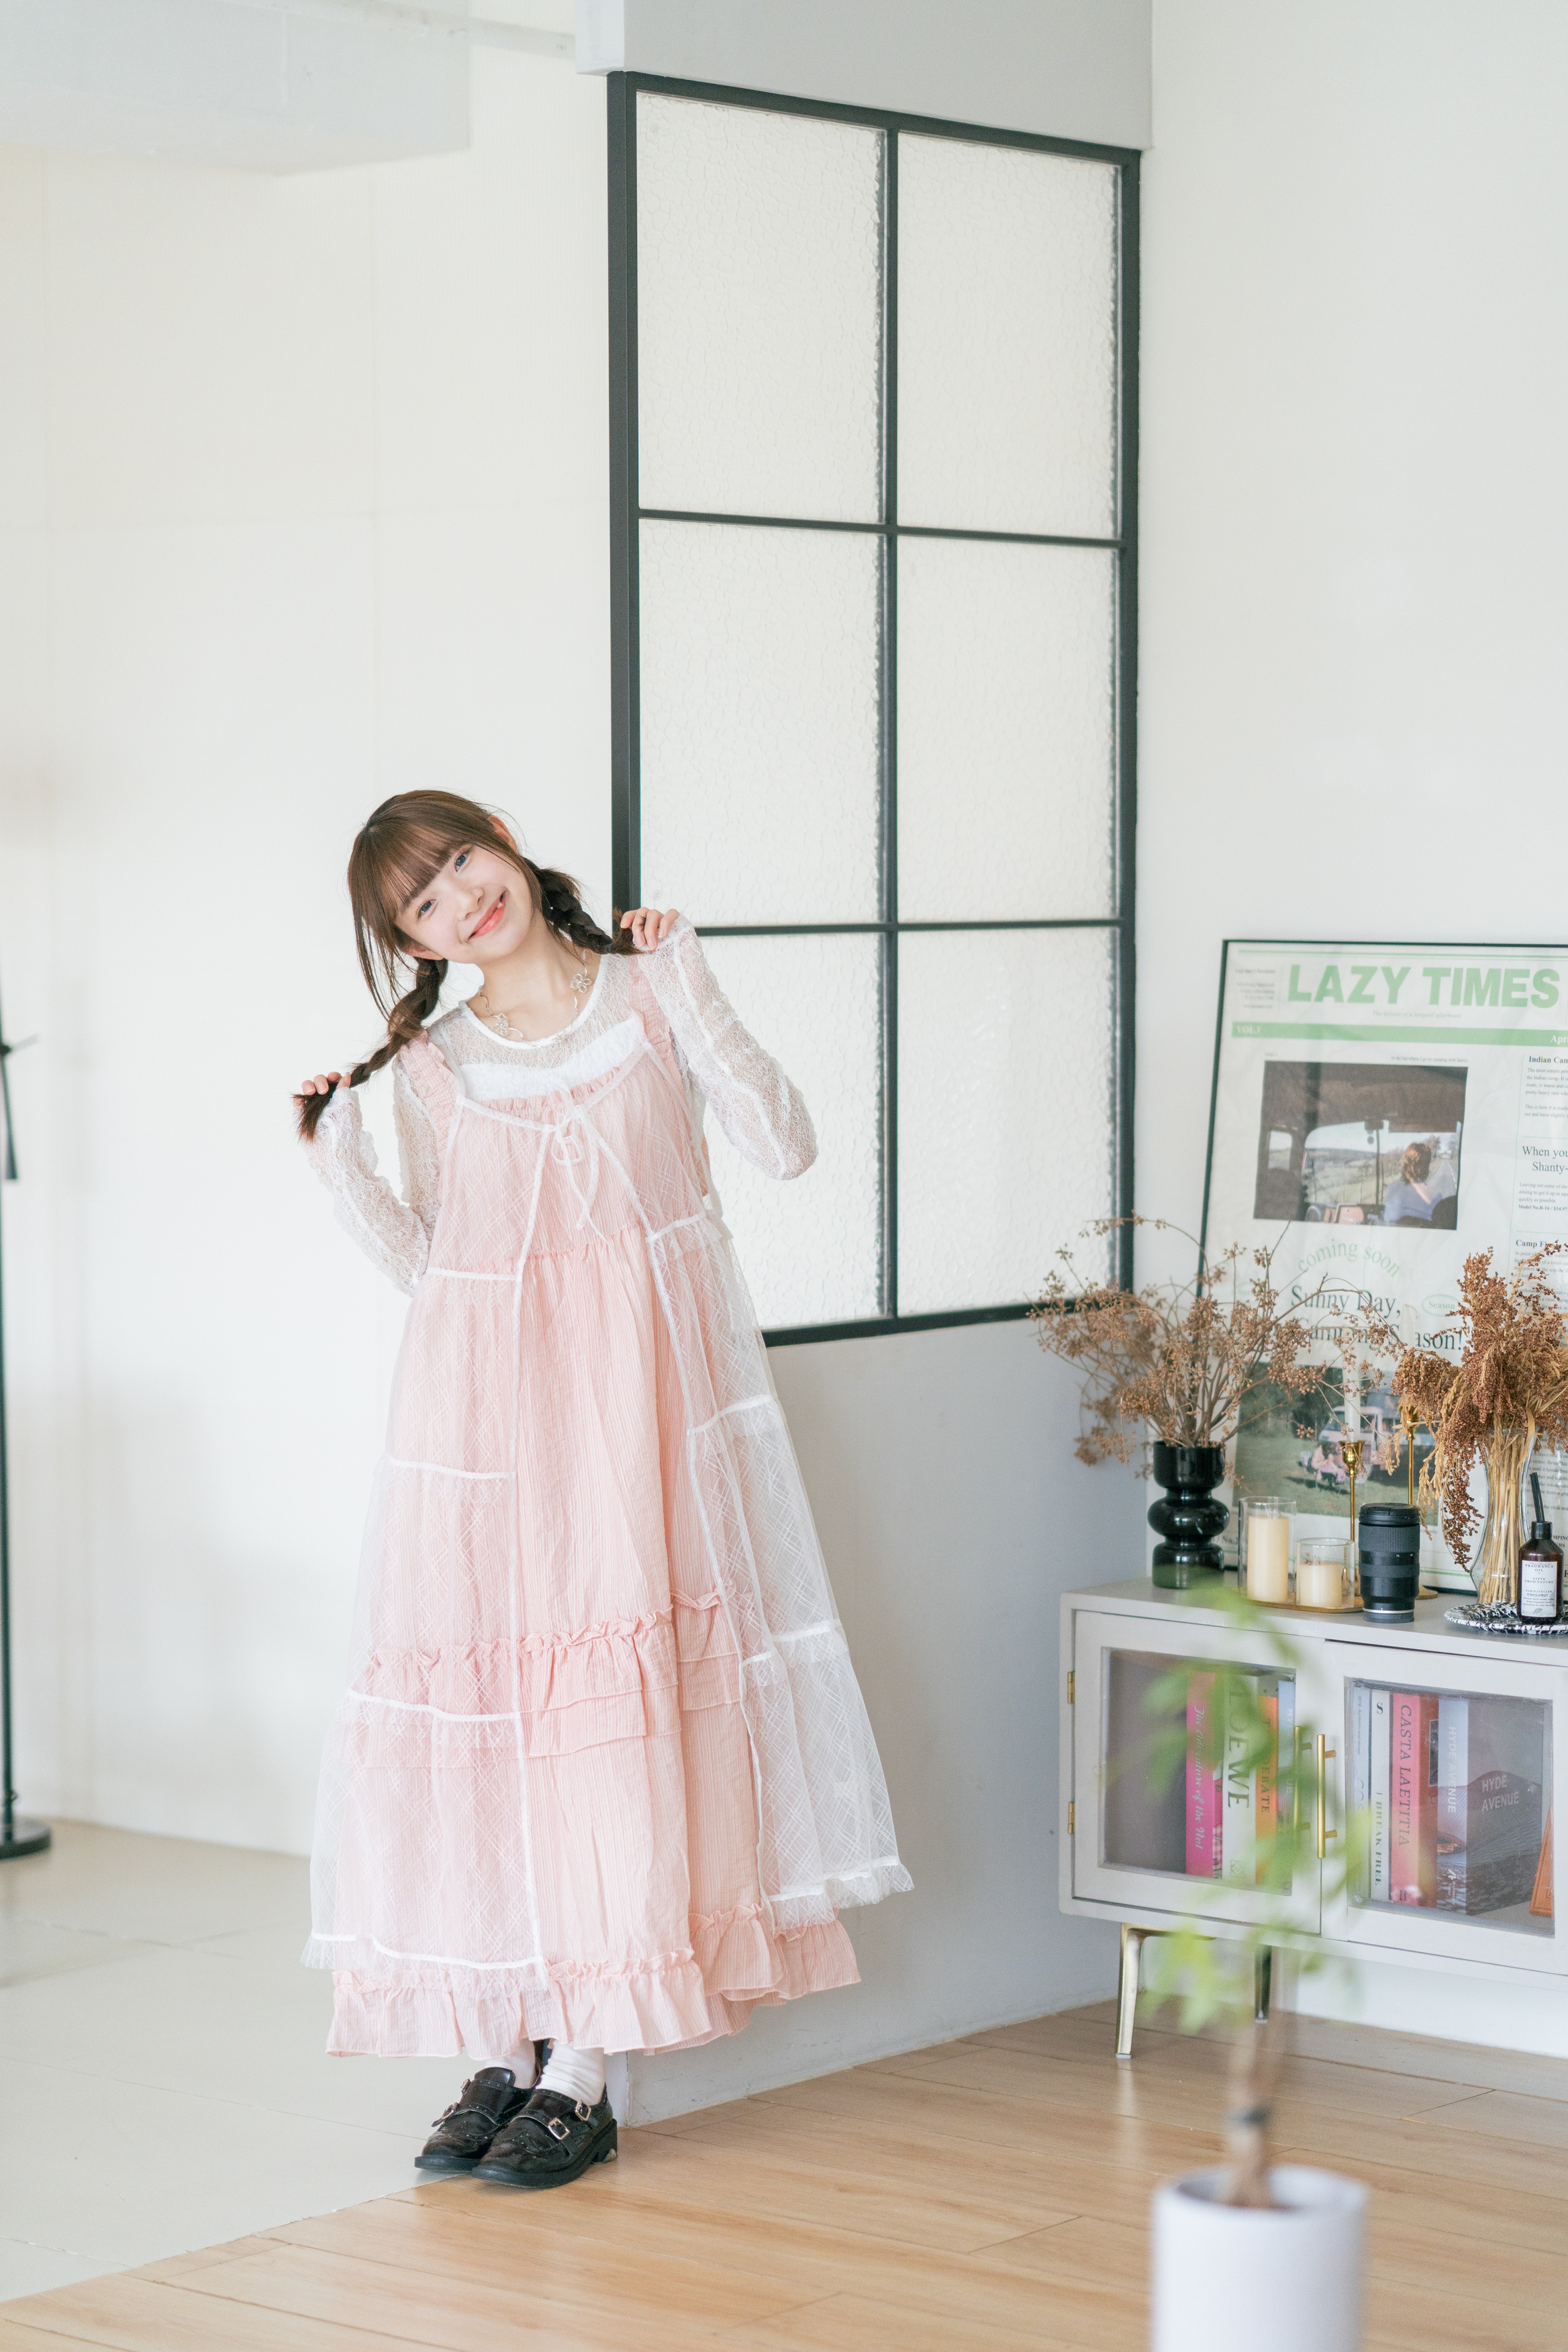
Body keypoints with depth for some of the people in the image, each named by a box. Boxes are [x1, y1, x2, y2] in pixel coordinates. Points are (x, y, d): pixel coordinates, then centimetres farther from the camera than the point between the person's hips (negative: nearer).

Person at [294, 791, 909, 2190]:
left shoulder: (645, 997, 4)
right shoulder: (429, 1068, 8)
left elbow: (785, 1150, -4)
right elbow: (435, 1268, 13)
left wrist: (689, 994, -8)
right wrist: (343, 1165, 0)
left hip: (645, 1395, -2)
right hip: (488, 1412, 2)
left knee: (621, 1686, -8)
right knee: (490, 1686, -1)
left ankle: (580, 2071, -4)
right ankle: (511, 2047, 10)